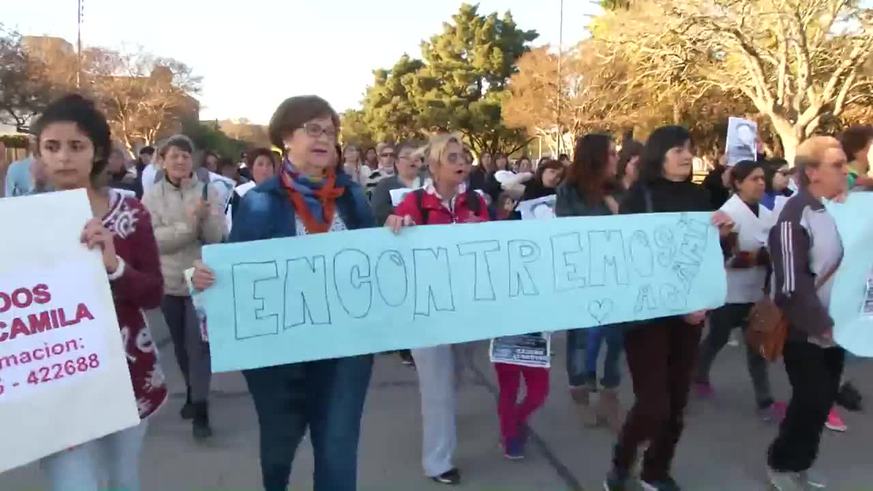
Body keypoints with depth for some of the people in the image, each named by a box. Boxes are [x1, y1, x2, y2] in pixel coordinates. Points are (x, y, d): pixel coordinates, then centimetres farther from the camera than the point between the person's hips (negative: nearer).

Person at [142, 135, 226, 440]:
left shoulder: (208, 192, -3)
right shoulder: (152, 197, -1)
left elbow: (217, 237, -8)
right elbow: (153, 239, -13)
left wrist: (205, 217, -27)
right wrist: (189, 222, -24)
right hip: (168, 282, 3)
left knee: (199, 344, -6)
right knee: (181, 345, 17)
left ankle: (200, 410, -2)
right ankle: (192, 392, 37)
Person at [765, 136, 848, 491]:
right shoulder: (796, 216, -19)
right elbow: (791, 287, -22)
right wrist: (822, 325, -18)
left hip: (833, 328, 7)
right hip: (806, 332, -7)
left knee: (822, 400, 13)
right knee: (811, 401, 0)